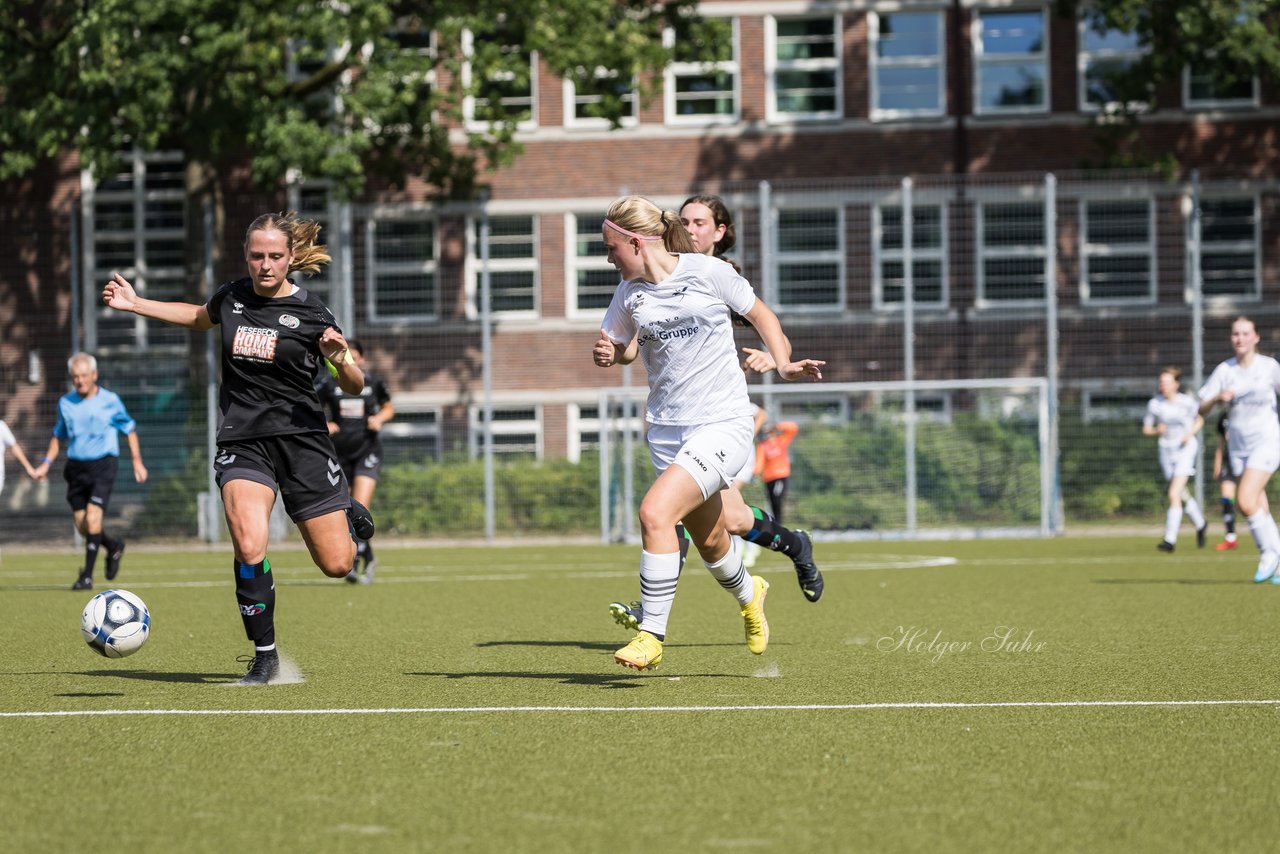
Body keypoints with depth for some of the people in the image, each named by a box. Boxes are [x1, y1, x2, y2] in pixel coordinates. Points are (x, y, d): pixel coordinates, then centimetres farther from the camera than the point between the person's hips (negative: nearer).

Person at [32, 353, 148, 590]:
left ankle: (87, 576, -13)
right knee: (81, 524, 3)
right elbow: (59, 435, 20)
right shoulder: (65, 403, 6)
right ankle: (113, 546, 34)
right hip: (76, 467, 4)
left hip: (103, 464, -4)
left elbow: (129, 429, 7)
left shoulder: (110, 401, -4)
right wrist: (46, 463, 10)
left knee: (92, 518, -17)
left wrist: (137, 461, 2)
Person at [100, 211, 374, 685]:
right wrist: (136, 304, 24)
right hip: (241, 443, 2)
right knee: (249, 547, -23)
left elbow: (354, 387, -2)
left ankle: (348, 517, 39)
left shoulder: (311, 312, -6)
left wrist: (340, 359, -23)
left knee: (336, 565, 2)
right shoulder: (232, 297, 4)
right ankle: (265, 655, -7)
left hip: (301, 440, -2)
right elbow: (200, 317, 29)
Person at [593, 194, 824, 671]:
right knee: (709, 543, 14)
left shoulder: (707, 272, -8)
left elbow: (759, 314, 6)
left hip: (723, 423, -5)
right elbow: (623, 346, 20)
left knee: (655, 512, -25)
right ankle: (748, 595, 49)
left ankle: (651, 636, -18)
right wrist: (609, 355, -3)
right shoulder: (629, 293, 4)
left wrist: (783, 363, -6)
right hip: (666, 431, 5)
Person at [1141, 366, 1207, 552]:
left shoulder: (1187, 402, -9)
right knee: (1182, 496, 15)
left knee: (1174, 494, -17)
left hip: (1186, 448, -4)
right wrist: (1157, 431, -17)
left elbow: (1200, 419, 8)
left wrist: (1191, 433, -10)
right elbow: (1146, 428, 4)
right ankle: (1200, 524, 42)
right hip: (1167, 451, 4)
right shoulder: (1154, 404, -4)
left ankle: (1170, 539, -17)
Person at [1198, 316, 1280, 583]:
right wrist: (1218, 398, -19)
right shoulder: (1224, 370, 3)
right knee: (1258, 509, 4)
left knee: (1246, 501, -19)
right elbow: (1202, 410, 1)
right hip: (1238, 446, 4)